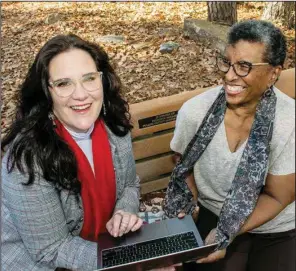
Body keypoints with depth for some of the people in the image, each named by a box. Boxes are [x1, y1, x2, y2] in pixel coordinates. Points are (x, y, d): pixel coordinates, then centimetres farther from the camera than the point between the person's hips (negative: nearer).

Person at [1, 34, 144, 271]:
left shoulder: (114, 125, -12)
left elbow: (129, 184, 3)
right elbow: (51, 249, -21)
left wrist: (124, 213, -16)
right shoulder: (28, 156, -28)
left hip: (103, 243, 5)